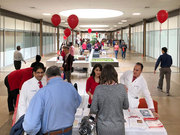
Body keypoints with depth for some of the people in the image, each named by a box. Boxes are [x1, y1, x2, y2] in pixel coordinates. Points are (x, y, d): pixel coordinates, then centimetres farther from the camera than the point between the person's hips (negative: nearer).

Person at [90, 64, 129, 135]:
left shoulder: (98, 88, -14)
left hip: (103, 128, 0)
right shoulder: (121, 88, -10)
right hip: (118, 128, 1)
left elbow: (93, 110, -9)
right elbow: (126, 106, 1)